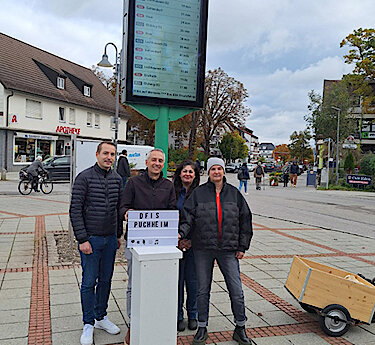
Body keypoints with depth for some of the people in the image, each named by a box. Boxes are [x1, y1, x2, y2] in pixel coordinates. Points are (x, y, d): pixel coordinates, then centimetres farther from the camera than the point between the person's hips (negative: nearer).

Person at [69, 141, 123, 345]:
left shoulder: (117, 179, 7)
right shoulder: (84, 177, -9)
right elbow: (75, 210, -11)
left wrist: (119, 235, 13)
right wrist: (82, 239, -14)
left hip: (110, 238, 5)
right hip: (90, 238, -5)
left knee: (106, 280, 14)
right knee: (89, 282, 3)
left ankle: (101, 317, 29)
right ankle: (88, 324, 17)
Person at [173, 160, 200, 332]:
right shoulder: (173, 192, 3)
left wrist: (191, 240, -8)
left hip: (194, 243, 0)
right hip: (176, 242, 0)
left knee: (193, 279, 7)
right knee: (177, 279, 5)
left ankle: (192, 315, 25)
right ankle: (178, 316, 21)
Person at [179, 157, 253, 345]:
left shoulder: (234, 193, 6)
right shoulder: (198, 193, 2)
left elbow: (245, 220, 9)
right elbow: (188, 217, -1)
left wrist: (242, 246, 5)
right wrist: (181, 233, -20)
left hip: (228, 250, 1)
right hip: (203, 249, 0)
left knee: (236, 290, 3)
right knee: (202, 290, 9)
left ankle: (240, 329, 22)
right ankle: (202, 328, 25)